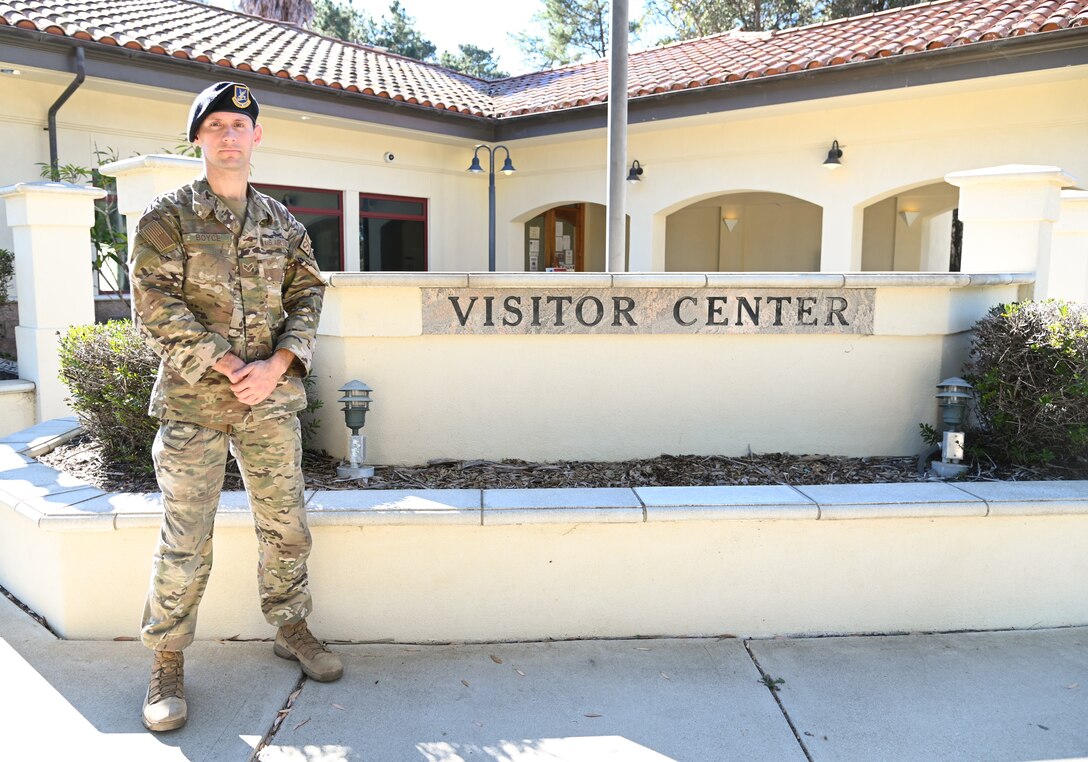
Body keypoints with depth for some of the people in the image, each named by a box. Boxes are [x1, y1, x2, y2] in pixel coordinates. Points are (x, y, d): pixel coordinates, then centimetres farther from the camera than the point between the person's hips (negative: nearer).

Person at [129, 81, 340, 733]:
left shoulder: (283, 222, 12)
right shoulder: (168, 217, 1)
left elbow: (307, 296, 6)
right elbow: (157, 306, -8)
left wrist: (275, 365, -10)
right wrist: (228, 367, -15)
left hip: (272, 399, 3)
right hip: (193, 400, -3)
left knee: (286, 525, 11)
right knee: (185, 541, 1)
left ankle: (292, 628, 31)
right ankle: (168, 663, 18)